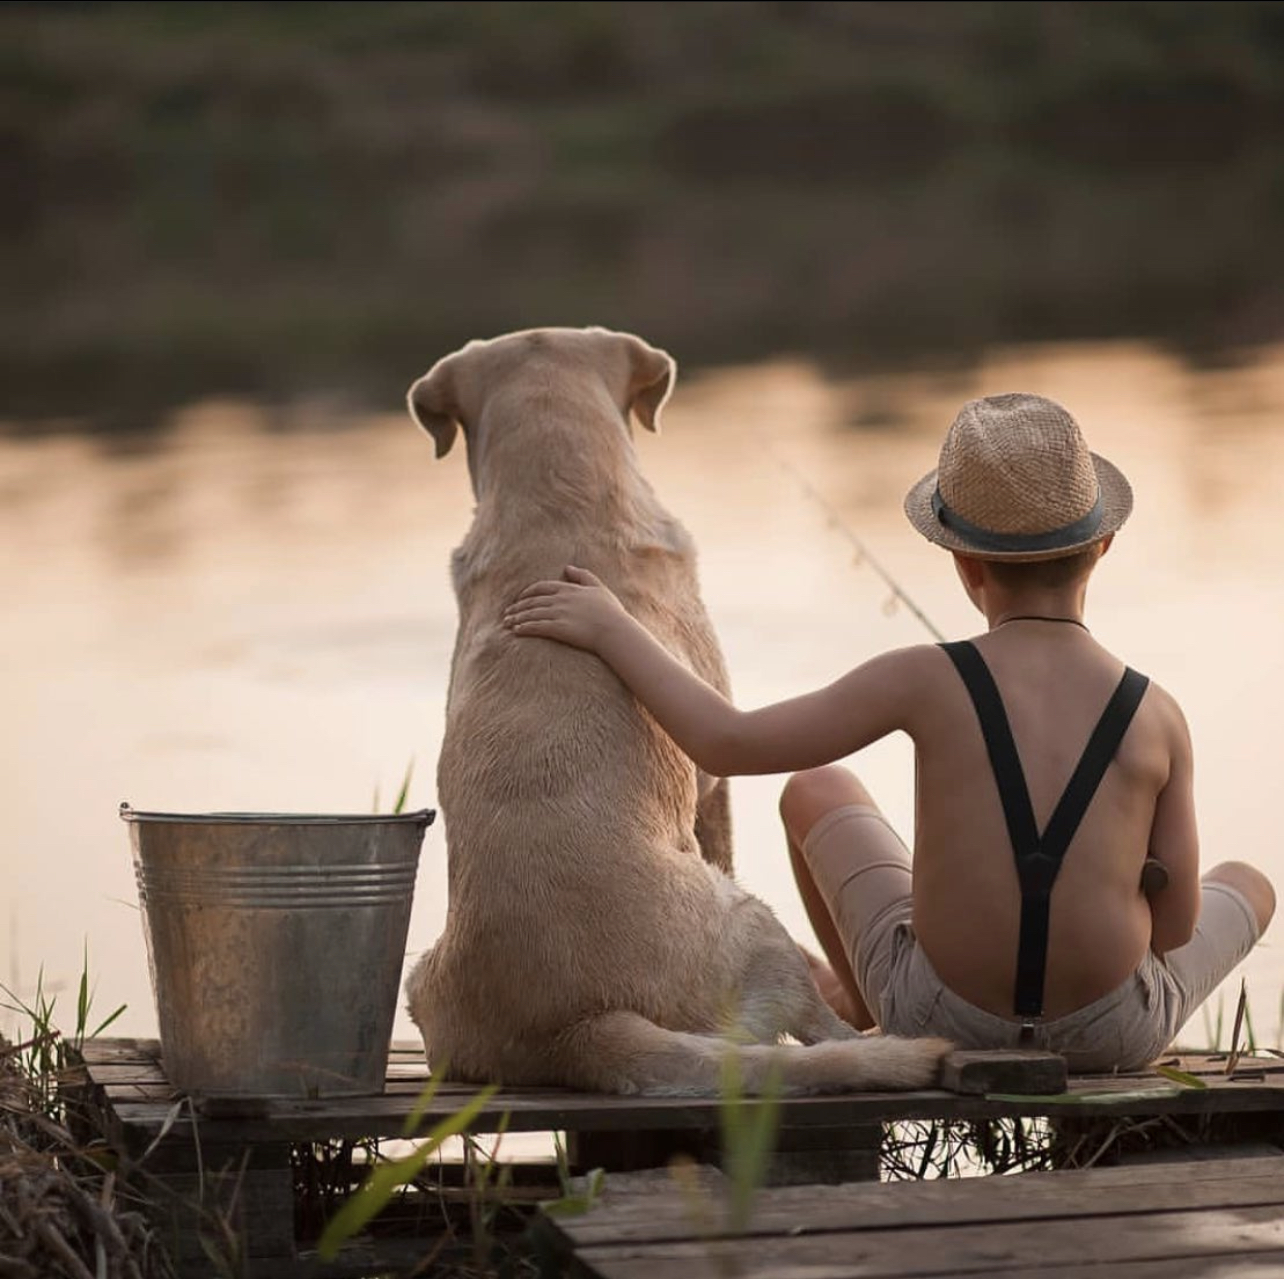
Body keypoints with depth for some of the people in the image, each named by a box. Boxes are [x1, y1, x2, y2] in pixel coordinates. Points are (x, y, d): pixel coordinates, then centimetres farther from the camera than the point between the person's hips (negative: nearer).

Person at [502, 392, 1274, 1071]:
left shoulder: (927, 680, -16)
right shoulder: (1157, 718, -13)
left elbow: (726, 744, -15)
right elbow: (1178, 923, -6)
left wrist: (615, 632, -5)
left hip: (944, 1017, 0)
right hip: (1110, 1035, 0)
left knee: (817, 793, 27)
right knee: (1247, 886, 32)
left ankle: (861, 1001, 54)